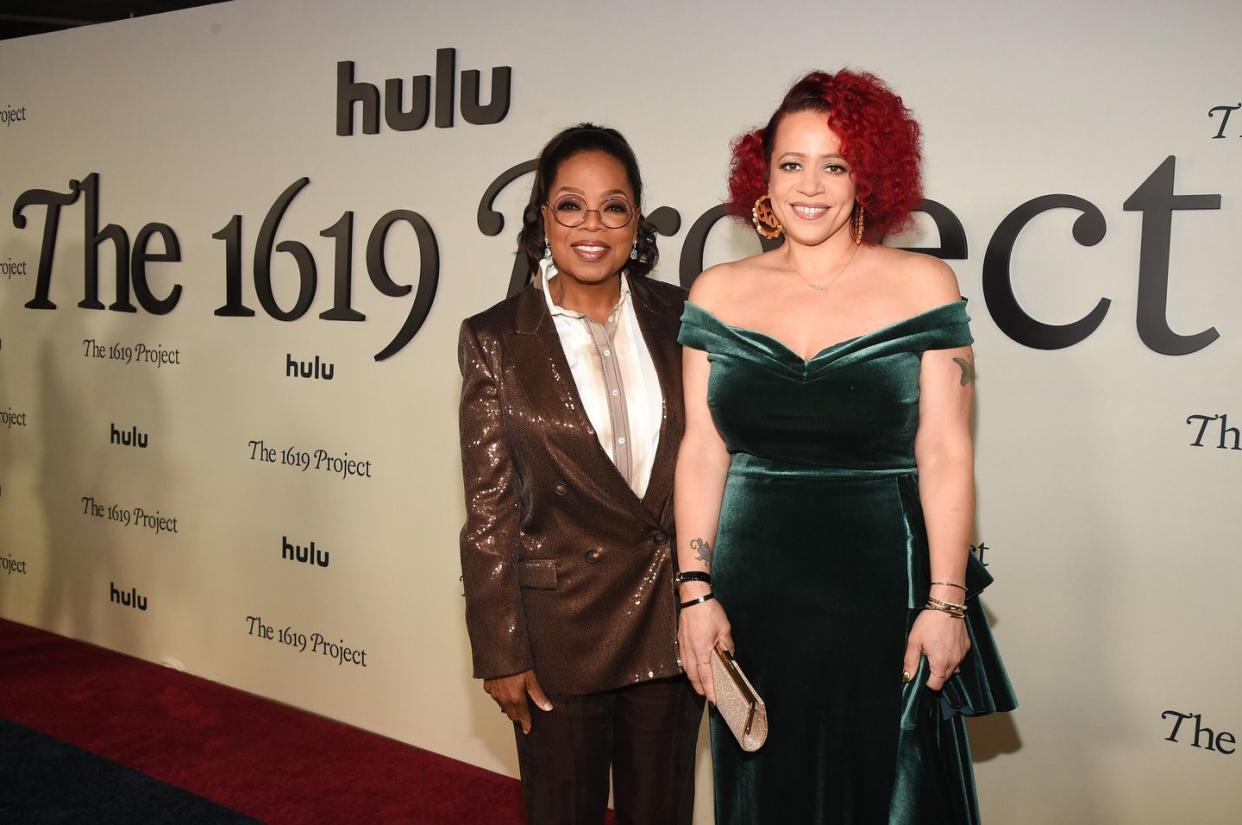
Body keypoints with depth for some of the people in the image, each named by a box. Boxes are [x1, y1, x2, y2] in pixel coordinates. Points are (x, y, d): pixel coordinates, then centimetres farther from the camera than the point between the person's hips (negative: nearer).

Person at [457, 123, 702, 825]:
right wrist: (501, 654, -6)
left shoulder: (679, 319, 0)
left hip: (674, 622, 3)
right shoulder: (496, 341, -6)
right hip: (561, 631, -2)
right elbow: (489, 510, -6)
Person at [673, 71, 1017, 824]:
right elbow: (702, 453, 3)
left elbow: (946, 457, -5)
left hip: (883, 591, -2)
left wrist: (946, 602, -10)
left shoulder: (923, 286, -3)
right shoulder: (719, 294, 3)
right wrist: (697, 591, -1)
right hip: (754, 598, 2)